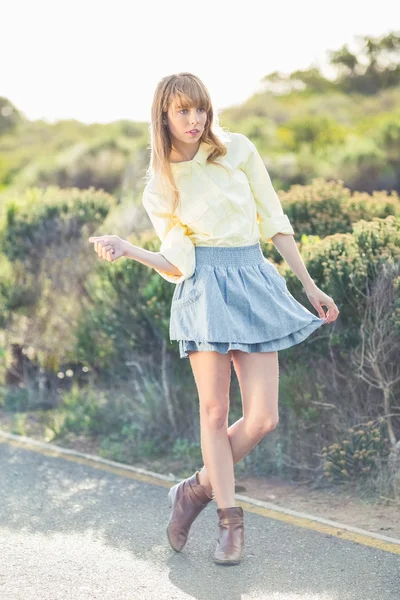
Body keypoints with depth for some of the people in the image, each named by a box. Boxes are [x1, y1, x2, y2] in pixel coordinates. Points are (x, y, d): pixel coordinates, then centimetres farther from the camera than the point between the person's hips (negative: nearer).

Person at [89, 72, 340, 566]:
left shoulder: (237, 150, 5)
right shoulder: (160, 185, 5)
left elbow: (274, 219, 8)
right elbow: (177, 265, 2)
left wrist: (310, 285, 7)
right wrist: (126, 250, -14)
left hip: (255, 283, 1)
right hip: (204, 287, -1)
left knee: (262, 419, -5)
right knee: (215, 410, -3)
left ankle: (197, 489, 19)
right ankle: (230, 520, 13)